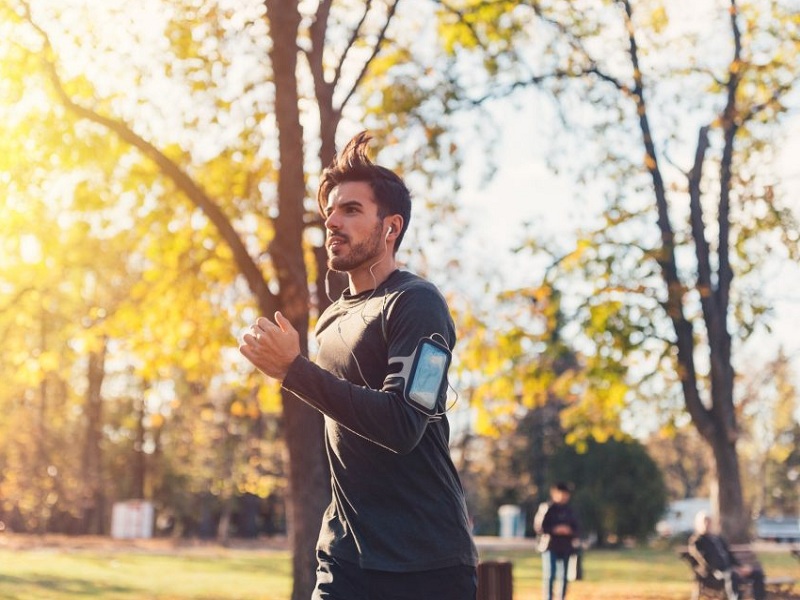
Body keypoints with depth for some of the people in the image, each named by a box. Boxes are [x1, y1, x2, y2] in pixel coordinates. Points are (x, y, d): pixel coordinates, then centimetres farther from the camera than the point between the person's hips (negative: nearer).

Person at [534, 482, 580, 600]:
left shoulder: (570, 511, 12)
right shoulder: (546, 508, -3)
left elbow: (575, 529, 17)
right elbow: (538, 526, -8)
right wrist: (555, 530, -16)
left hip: (565, 548, 4)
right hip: (550, 547, -4)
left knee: (563, 577, 4)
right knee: (549, 576, -6)